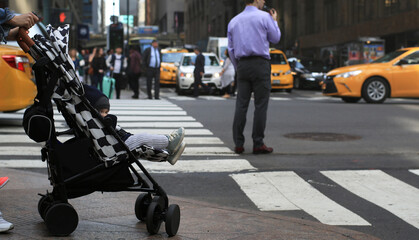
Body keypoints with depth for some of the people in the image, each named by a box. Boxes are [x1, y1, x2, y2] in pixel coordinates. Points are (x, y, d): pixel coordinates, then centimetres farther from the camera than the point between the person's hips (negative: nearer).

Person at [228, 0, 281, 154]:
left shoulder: (234, 21, 14)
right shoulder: (264, 17, -2)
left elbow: (231, 49, 15)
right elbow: (275, 38, 7)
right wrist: (275, 21, 21)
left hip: (242, 65, 5)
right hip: (260, 64, -5)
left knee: (241, 105, 3)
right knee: (261, 105, -2)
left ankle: (238, 144, 2)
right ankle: (258, 144, -3)